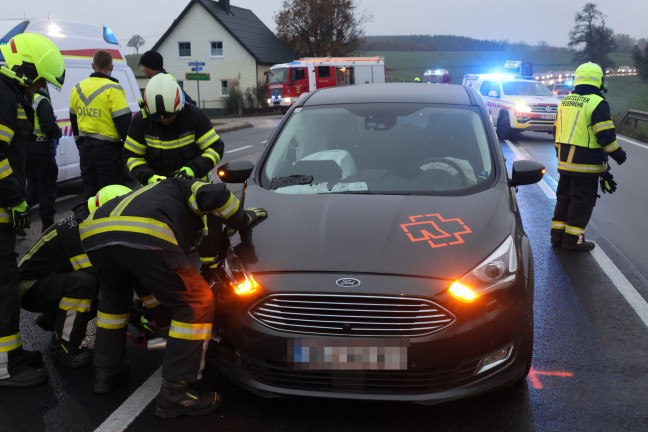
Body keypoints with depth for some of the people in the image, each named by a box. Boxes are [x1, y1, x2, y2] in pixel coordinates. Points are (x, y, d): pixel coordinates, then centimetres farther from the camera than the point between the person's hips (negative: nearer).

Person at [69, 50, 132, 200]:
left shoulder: (78, 88, 7)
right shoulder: (112, 89, -13)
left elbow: (73, 120, 17)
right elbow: (124, 122, -15)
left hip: (85, 148, 6)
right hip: (107, 149, -6)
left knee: (89, 192, 15)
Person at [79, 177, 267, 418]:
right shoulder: (186, 189, 31)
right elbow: (215, 195, 4)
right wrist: (243, 219, 22)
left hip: (94, 233, 8)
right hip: (144, 235, -8)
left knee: (113, 297, 38)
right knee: (197, 304, 9)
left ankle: (106, 372, 41)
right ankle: (174, 395, 10)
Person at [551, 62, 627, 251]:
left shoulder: (565, 102, 10)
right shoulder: (597, 103, -14)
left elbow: (557, 132, 17)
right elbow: (606, 135, -16)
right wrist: (618, 154, -3)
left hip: (565, 161, 7)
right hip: (586, 164, -7)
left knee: (564, 197, 15)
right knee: (582, 202, 1)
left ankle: (558, 234, 18)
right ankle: (573, 239, 4)